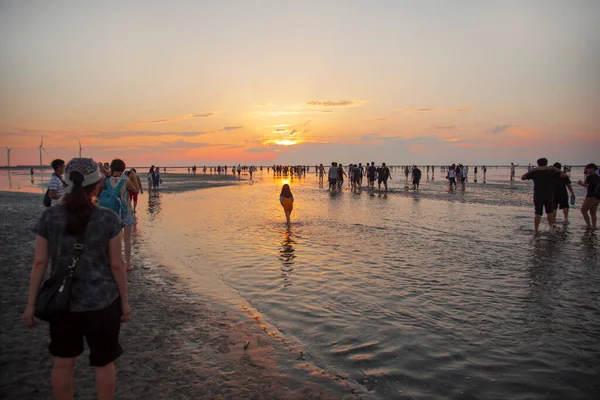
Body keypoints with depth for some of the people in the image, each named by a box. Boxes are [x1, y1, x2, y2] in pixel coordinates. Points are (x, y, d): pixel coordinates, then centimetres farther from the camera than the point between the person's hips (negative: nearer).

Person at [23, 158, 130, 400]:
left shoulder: (49, 217, -6)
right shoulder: (108, 219, -14)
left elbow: (39, 263, -4)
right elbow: (116, 265, -10)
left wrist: (30, 305, 5)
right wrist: (124, 301, 2)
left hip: (62, 301, 3)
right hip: (101, 302, -3)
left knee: (63, 362, 21)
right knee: (103, 363, 15)